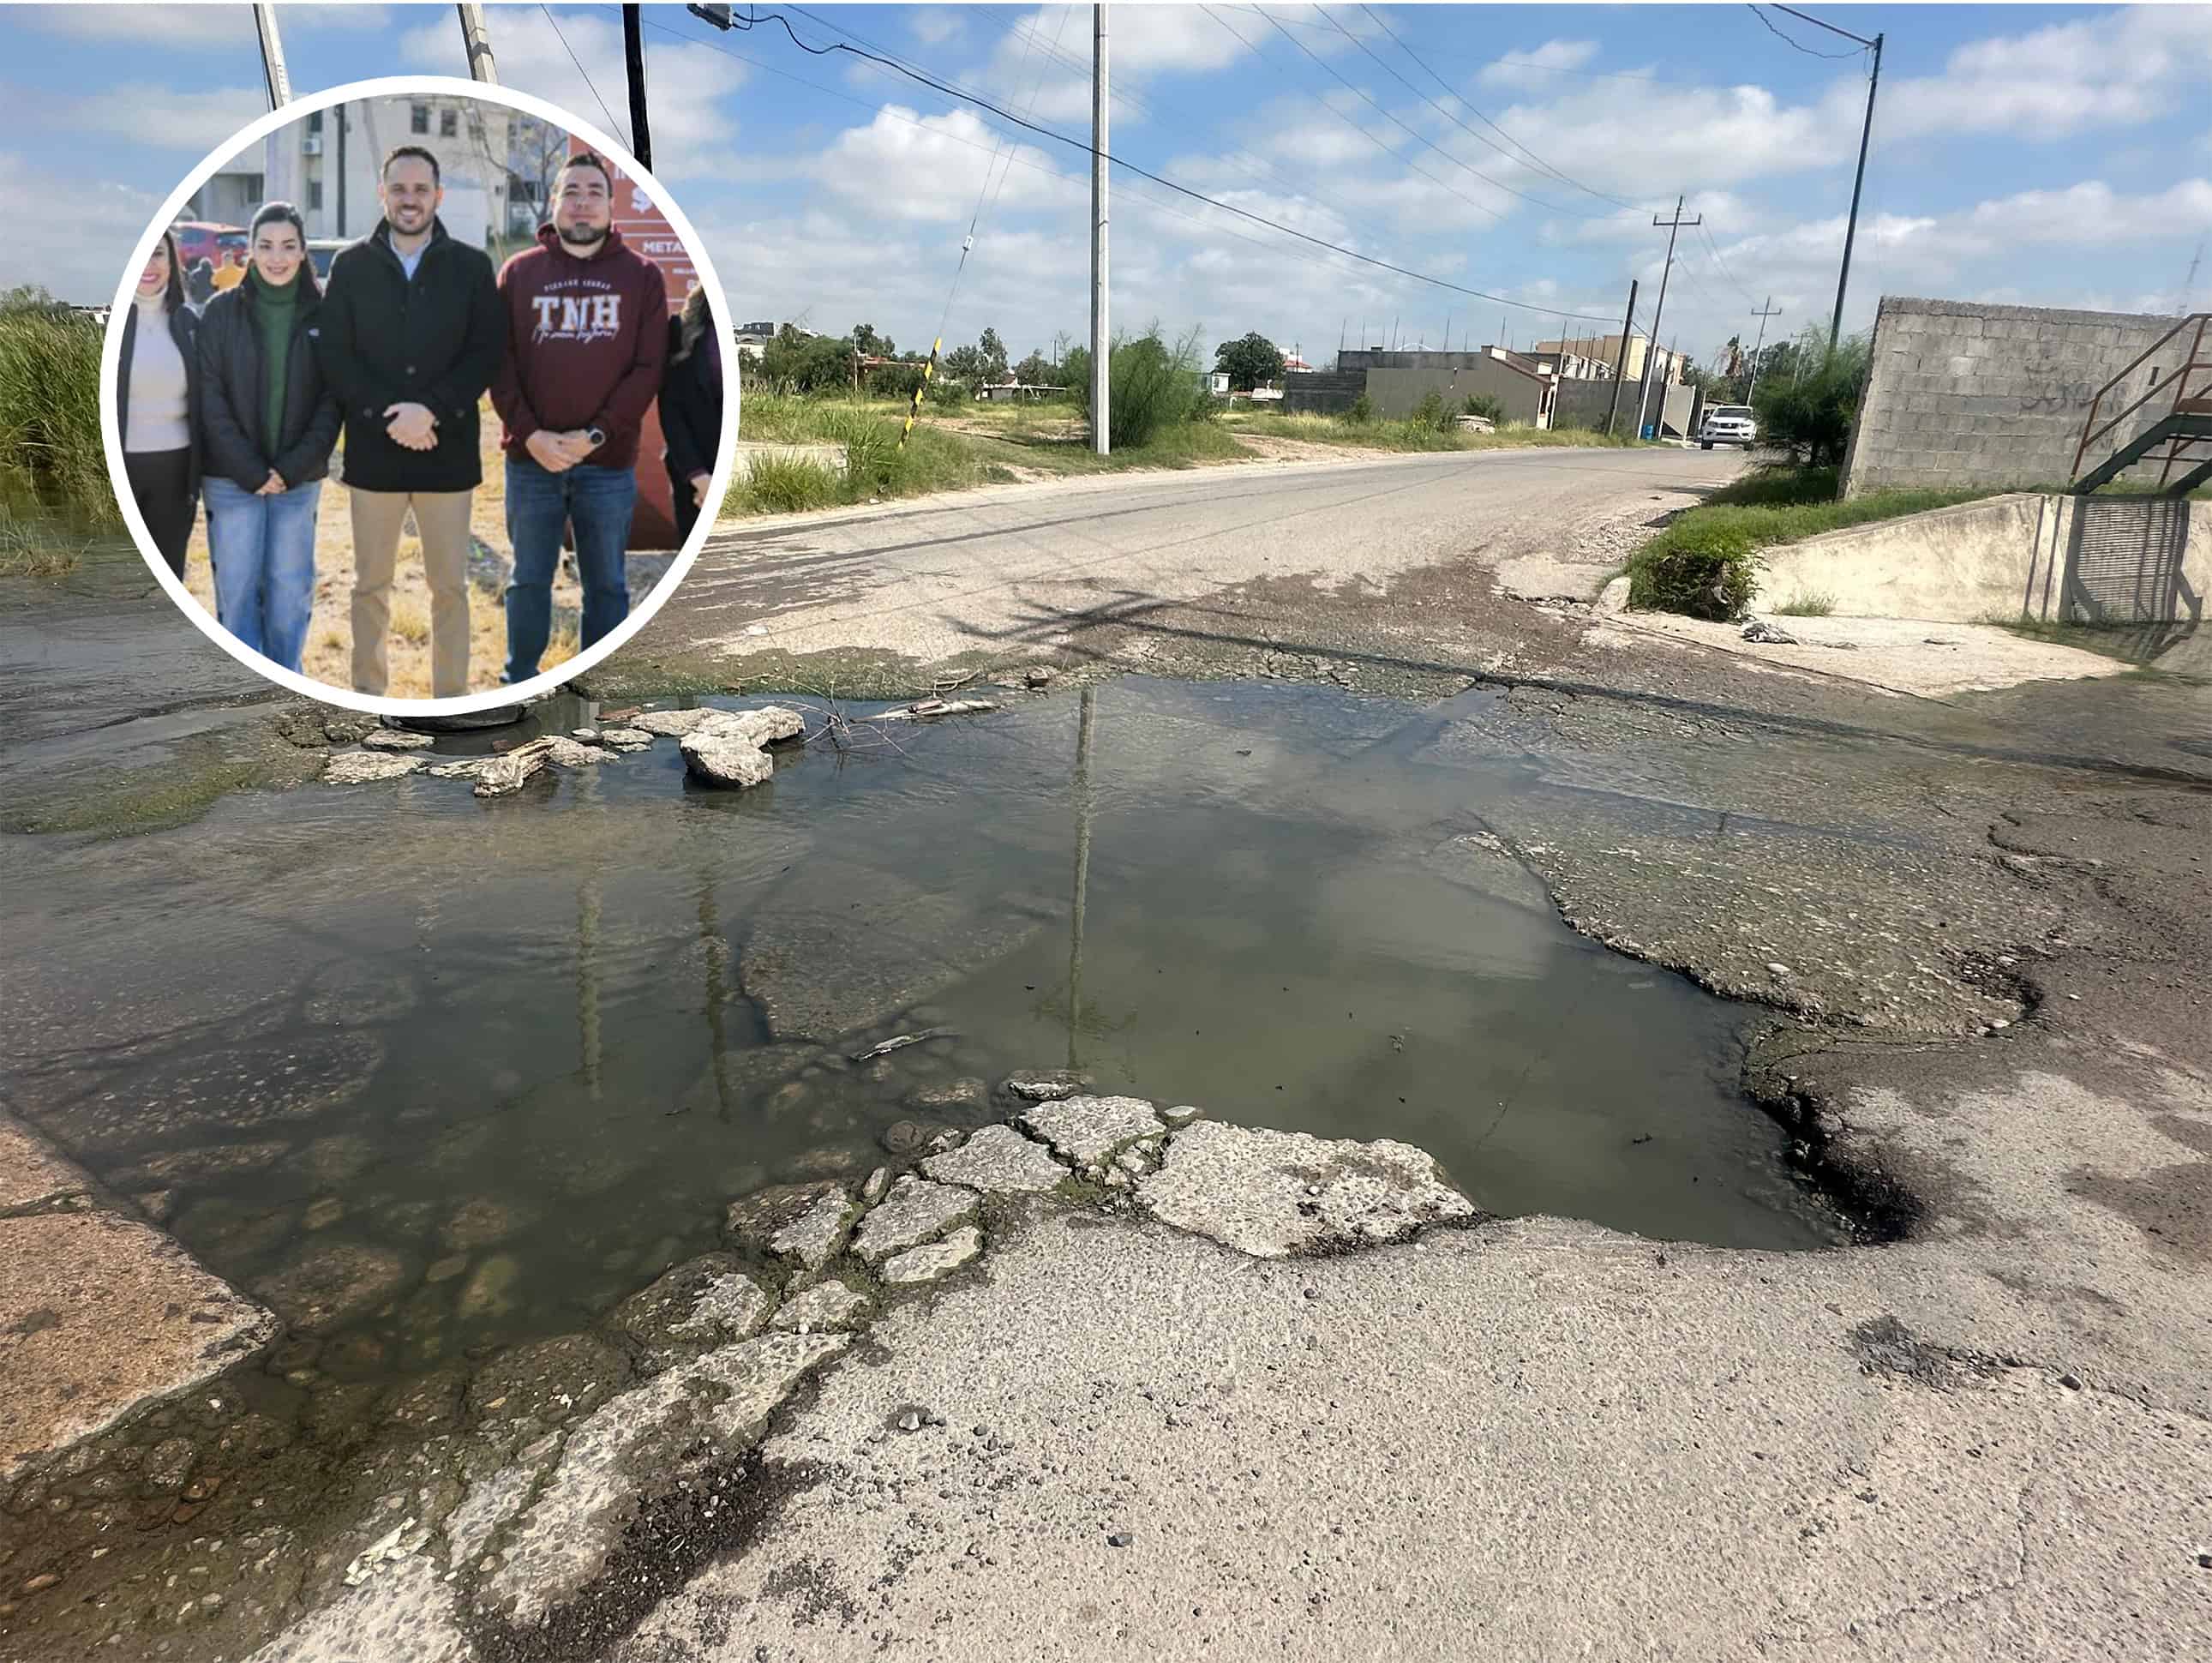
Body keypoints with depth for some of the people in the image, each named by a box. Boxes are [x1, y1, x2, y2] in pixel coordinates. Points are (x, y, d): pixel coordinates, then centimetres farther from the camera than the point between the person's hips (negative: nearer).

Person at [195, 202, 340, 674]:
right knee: (237, 589, 0)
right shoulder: (222, 311, 1)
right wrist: (251, 470, -11)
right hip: (233, 478, 0)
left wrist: (292, 468, -9)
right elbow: (211, 398, -2)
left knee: (291, 589, 5)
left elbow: (332, 400, 0)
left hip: (300, 478, 0)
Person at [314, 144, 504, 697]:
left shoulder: (473, 266, 4)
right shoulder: (350, 265, 6)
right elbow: (333, 355, 1)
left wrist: (431, 410, -15)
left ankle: (452, 698, 13)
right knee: (370, 585, 8)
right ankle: (367, 692, 19)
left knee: (450, 586, 4)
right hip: (373, 449, 1)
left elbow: (488, 352, -4)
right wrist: (388, 416, -14)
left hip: (448, 450, -1)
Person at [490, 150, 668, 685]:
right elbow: (498, 361, 4)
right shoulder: (519, 271, 7)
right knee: (529, 580, 10)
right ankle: (519, 681, 23)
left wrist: (596, 434, -12)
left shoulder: (642, 275, 4)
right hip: (530, 459, 1)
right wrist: (530, 435, -11)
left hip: (610, 462, -1)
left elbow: (650, 367, -3)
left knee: (606, 584, 7)